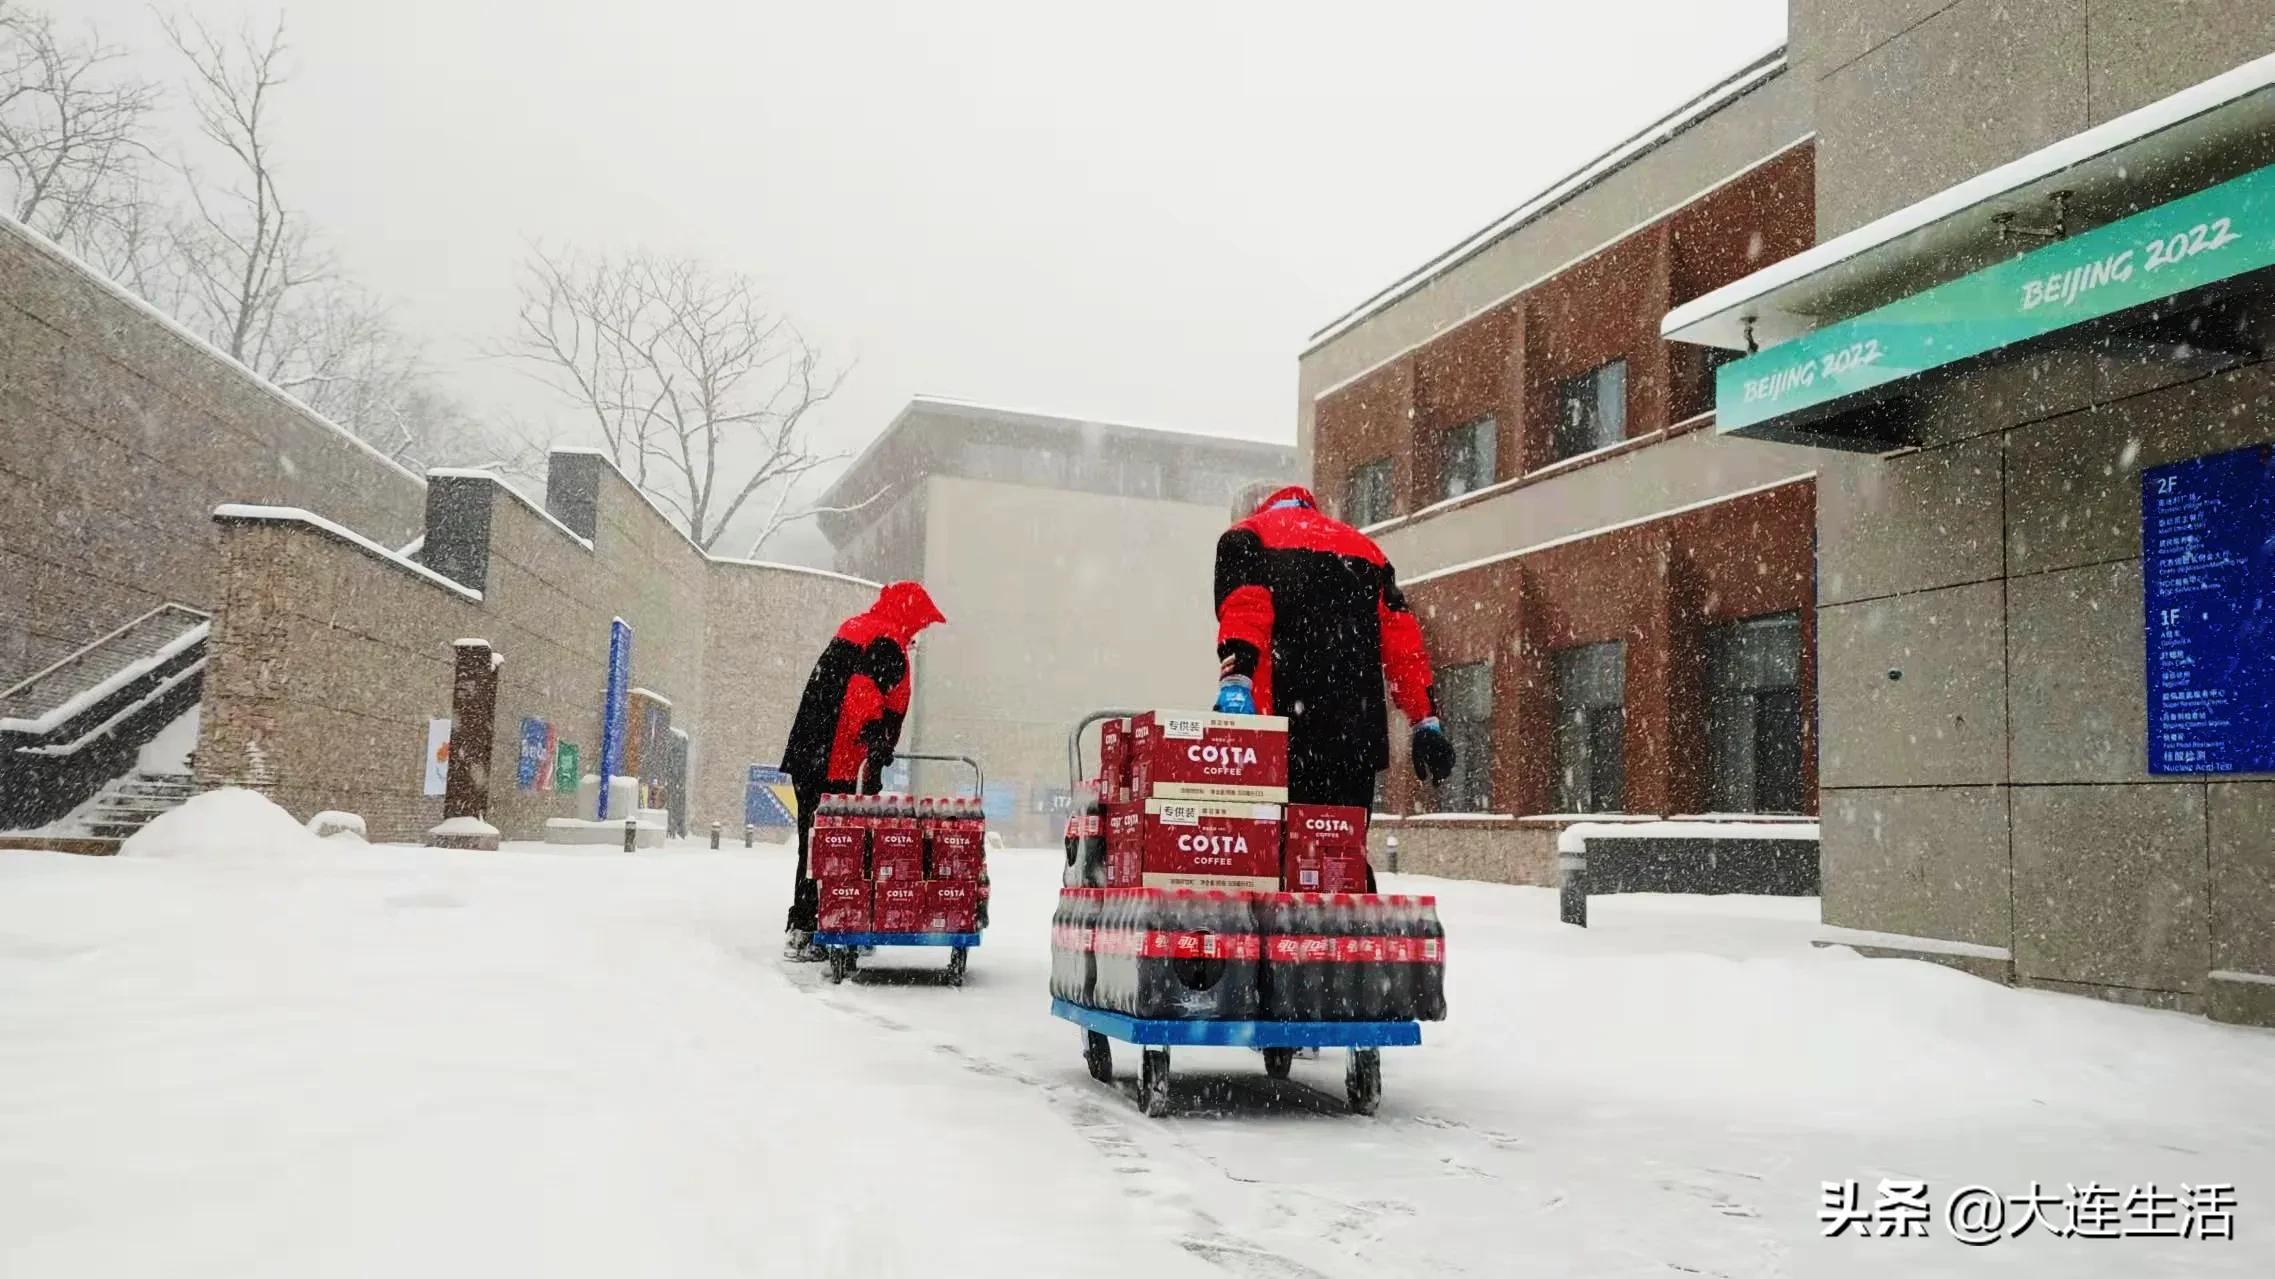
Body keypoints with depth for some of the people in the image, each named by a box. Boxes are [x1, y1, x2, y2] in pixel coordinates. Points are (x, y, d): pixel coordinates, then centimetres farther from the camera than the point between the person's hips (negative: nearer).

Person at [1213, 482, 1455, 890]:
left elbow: (1244, 609, -9)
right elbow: (1400, 635, 17)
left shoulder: (1245, 538, 13)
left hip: (1289, 726, -5)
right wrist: (1426, 719, 14)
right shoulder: (1361, 545, 27)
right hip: (1359, 733, 5)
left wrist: (1235, 682, -22)